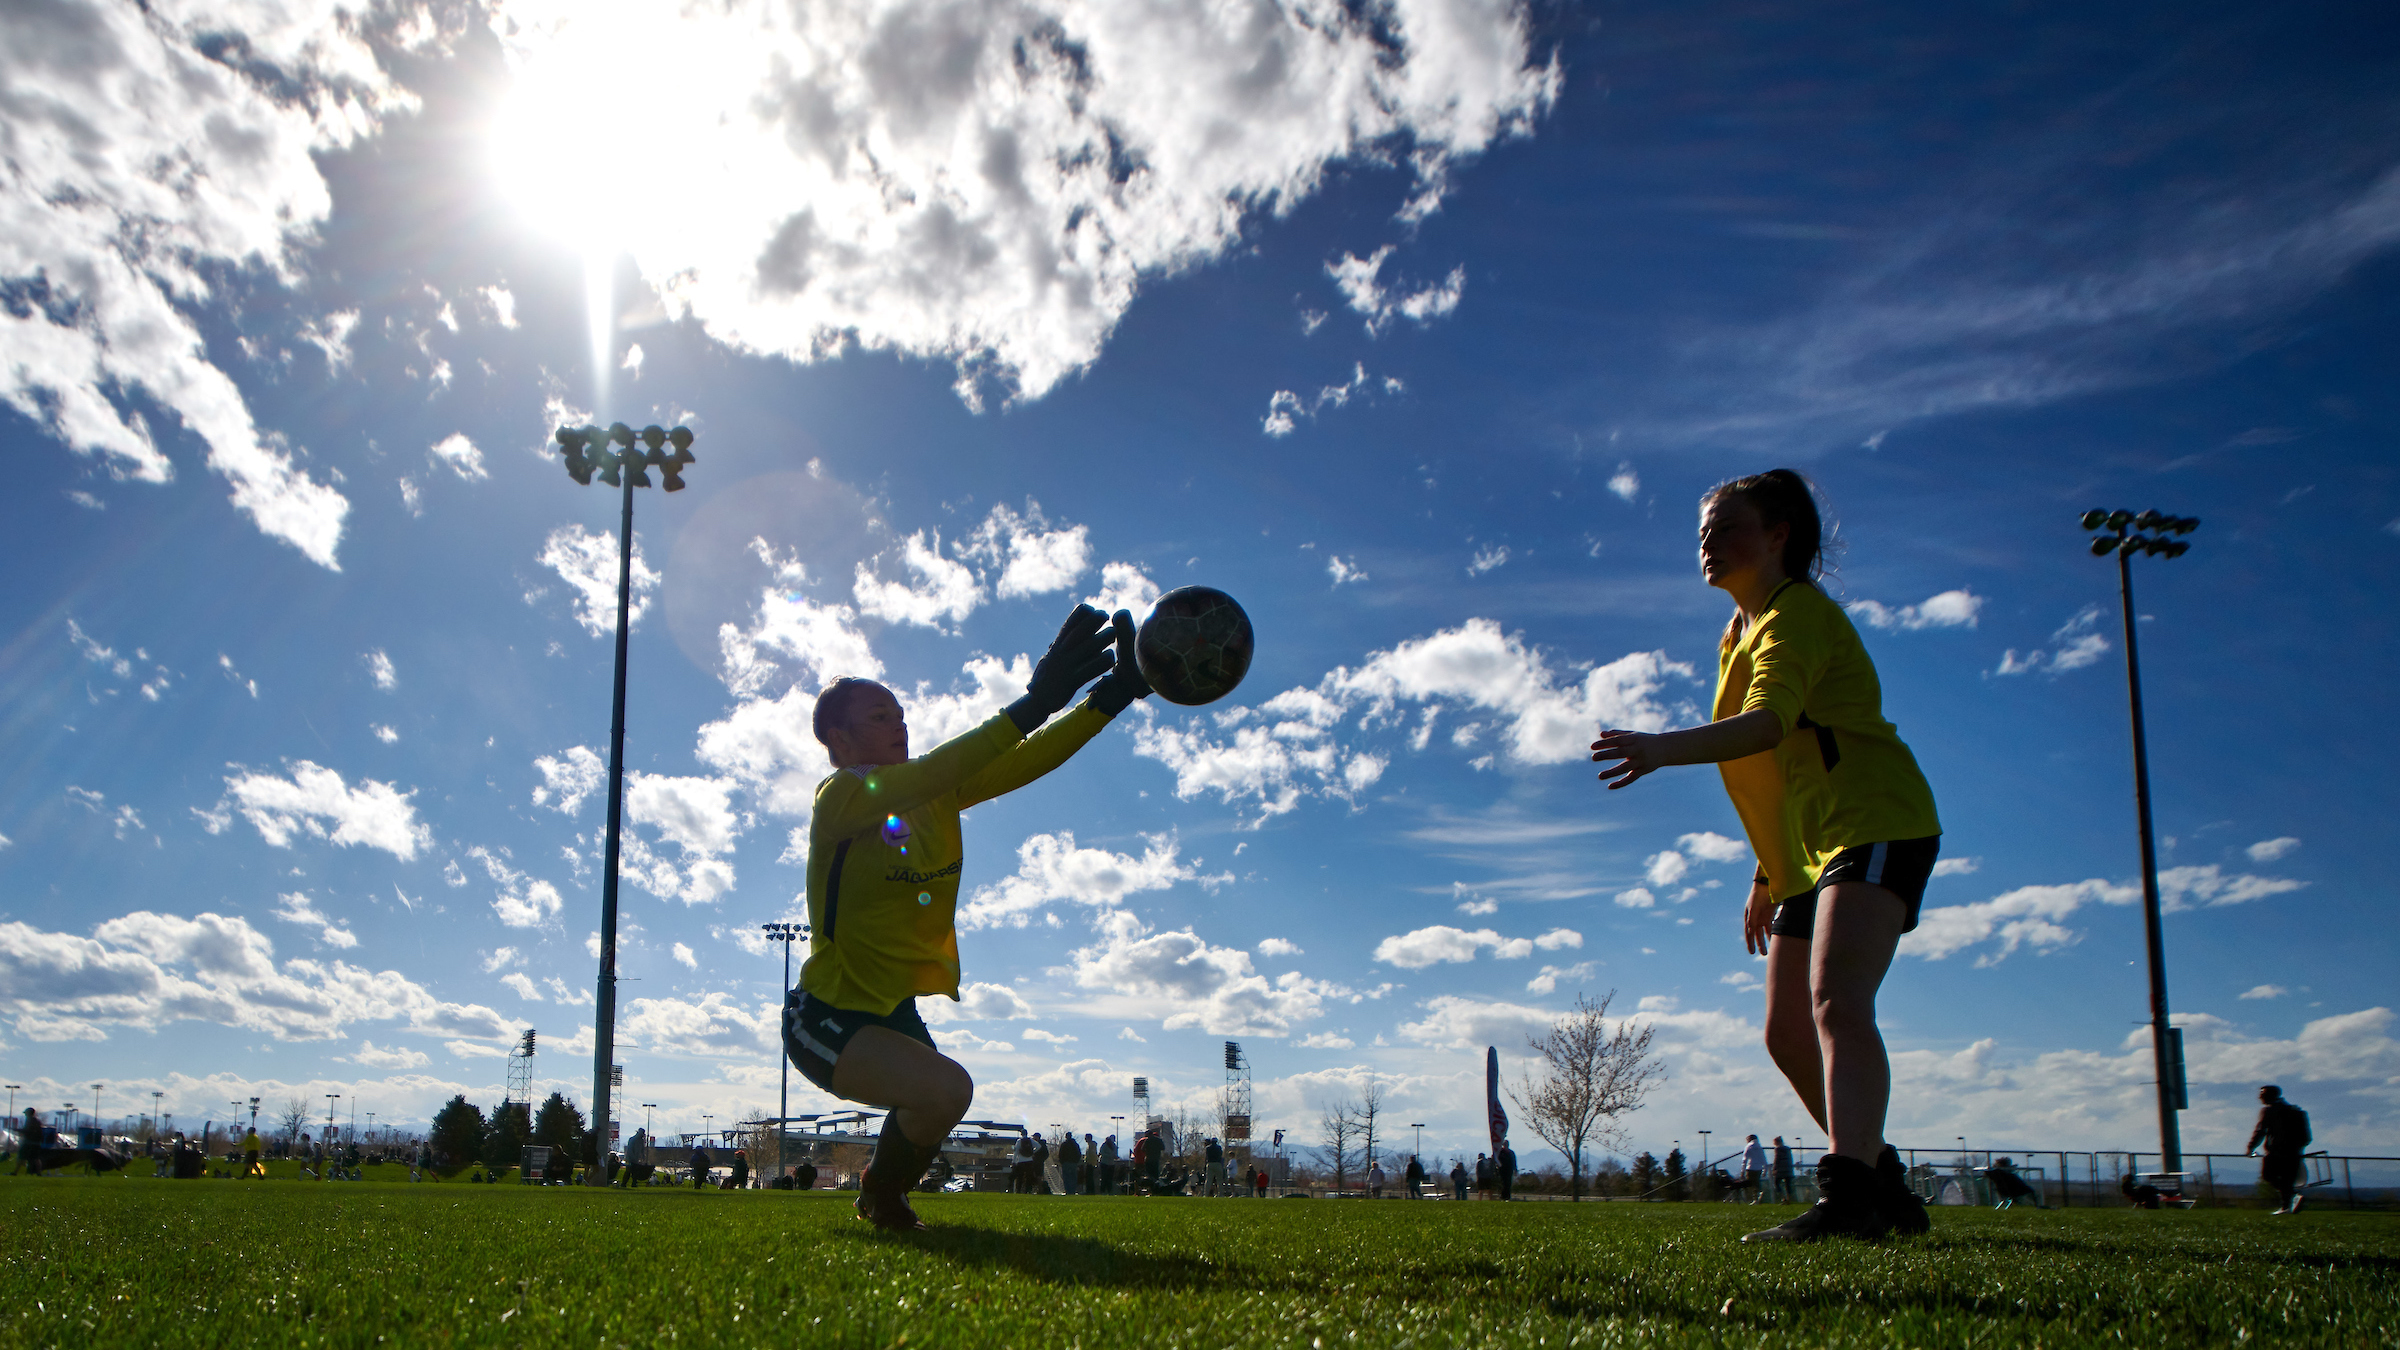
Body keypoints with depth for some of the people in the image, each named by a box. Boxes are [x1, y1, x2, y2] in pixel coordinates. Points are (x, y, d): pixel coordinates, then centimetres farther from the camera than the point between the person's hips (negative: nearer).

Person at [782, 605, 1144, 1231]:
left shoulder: (936, 798, 1)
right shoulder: (838, 798, -20)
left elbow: (1022, 762, -8)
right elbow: (925, 774, -38)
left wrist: (1113, 694, -21)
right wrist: (1035, 703, -45)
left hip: (893, 1011, 9)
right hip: (828, 1017, -8)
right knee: (946, 1089, -26)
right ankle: (882, 1193, 2)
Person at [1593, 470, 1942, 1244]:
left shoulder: (1798, 612, -11)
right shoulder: (1741, 634, 19)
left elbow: (1769, 724, -31)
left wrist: (1666, 748, -46)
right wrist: (1768, 875, 23)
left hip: (1875, 826, -10)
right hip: (1814, 853, 10)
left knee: (1836, 1003, -27)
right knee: (1788, 1033, 9)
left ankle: (1849, 1194, -37)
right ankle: (1883, 1183, 22)